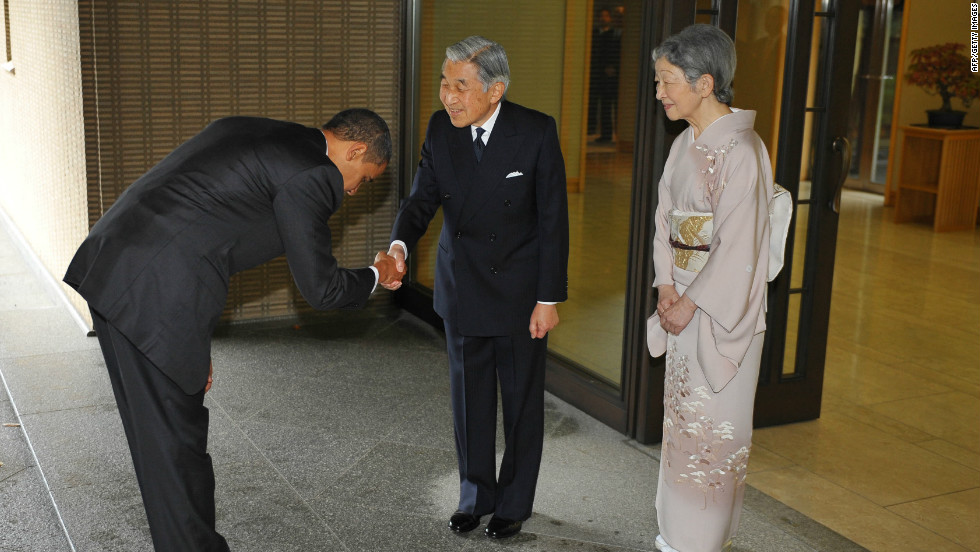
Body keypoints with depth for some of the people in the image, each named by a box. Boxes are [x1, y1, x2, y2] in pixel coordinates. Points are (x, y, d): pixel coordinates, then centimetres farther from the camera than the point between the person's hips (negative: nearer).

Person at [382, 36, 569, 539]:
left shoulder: (536, 131, -17)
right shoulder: (441, 129, -6)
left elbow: (553, 220, -12)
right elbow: (422, 199, -4)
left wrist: (549, 297, -12)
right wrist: (400, 244, -26)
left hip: (520, 291, -3)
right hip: (462, 288, 4)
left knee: (521, 400, 12)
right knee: (469, 399, 16)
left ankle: (513, 503, 31)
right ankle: (475, 495, 36)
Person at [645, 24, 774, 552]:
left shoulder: (740, 151, -19)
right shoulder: (685, 144, 7)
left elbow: (737, 246, -20)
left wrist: (691, 303, -14)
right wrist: (666, 286, -2)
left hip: (723, 307, -8)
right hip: (684, 299, 8)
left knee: (711, 422, 2)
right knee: (680, 412, 16)